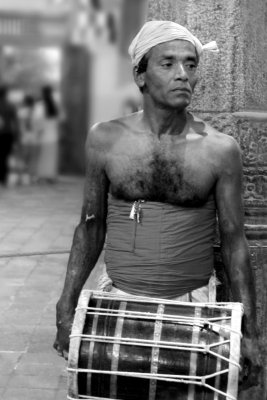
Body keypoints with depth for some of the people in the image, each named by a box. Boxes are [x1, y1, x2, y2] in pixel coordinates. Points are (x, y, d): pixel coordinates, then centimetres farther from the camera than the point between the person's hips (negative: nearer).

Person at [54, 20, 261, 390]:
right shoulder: (106, 140, -1)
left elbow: (233, 241, 0)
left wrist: (249, 332, -2)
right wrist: (66, 310, 5)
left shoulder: (220, 150, -5)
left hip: (192, 306, -1)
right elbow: (91, 226, 7)